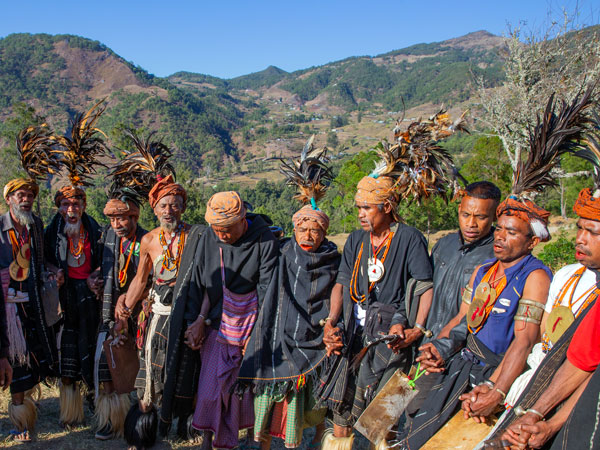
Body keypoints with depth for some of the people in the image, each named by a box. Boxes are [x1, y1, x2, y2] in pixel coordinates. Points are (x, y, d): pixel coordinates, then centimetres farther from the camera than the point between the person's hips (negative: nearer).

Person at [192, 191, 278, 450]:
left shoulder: (264, 241, -13)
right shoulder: (209, 238, -1)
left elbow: (265, 292, -10)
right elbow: (207, 286, 5)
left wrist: (256, 332, -9)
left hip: (250, 324, -3)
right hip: (218, 322, 3)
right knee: (210, 385, 0)